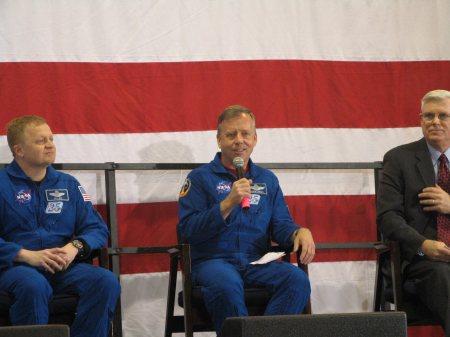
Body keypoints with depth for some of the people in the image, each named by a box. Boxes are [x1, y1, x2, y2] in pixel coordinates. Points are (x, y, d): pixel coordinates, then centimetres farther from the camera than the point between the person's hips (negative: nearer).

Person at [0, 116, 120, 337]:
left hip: (65, 265, 4)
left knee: (107, 281, -26)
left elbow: (97, 228, 15)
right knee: (34, 286, -39)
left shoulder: (68, 184, 19)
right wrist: (28, 256, -17)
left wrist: (75, 247, -7)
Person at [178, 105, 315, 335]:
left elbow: (280, 225, 18)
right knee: (227, 283, -39)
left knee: (297, 279, -28)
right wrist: (229, 203, -15)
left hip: (257, 262, 4)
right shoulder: (200, 178, 7)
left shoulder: (267, 180, 20)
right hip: (213, 261, -4)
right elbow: (186, 231, -4)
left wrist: (300, 232, -7)